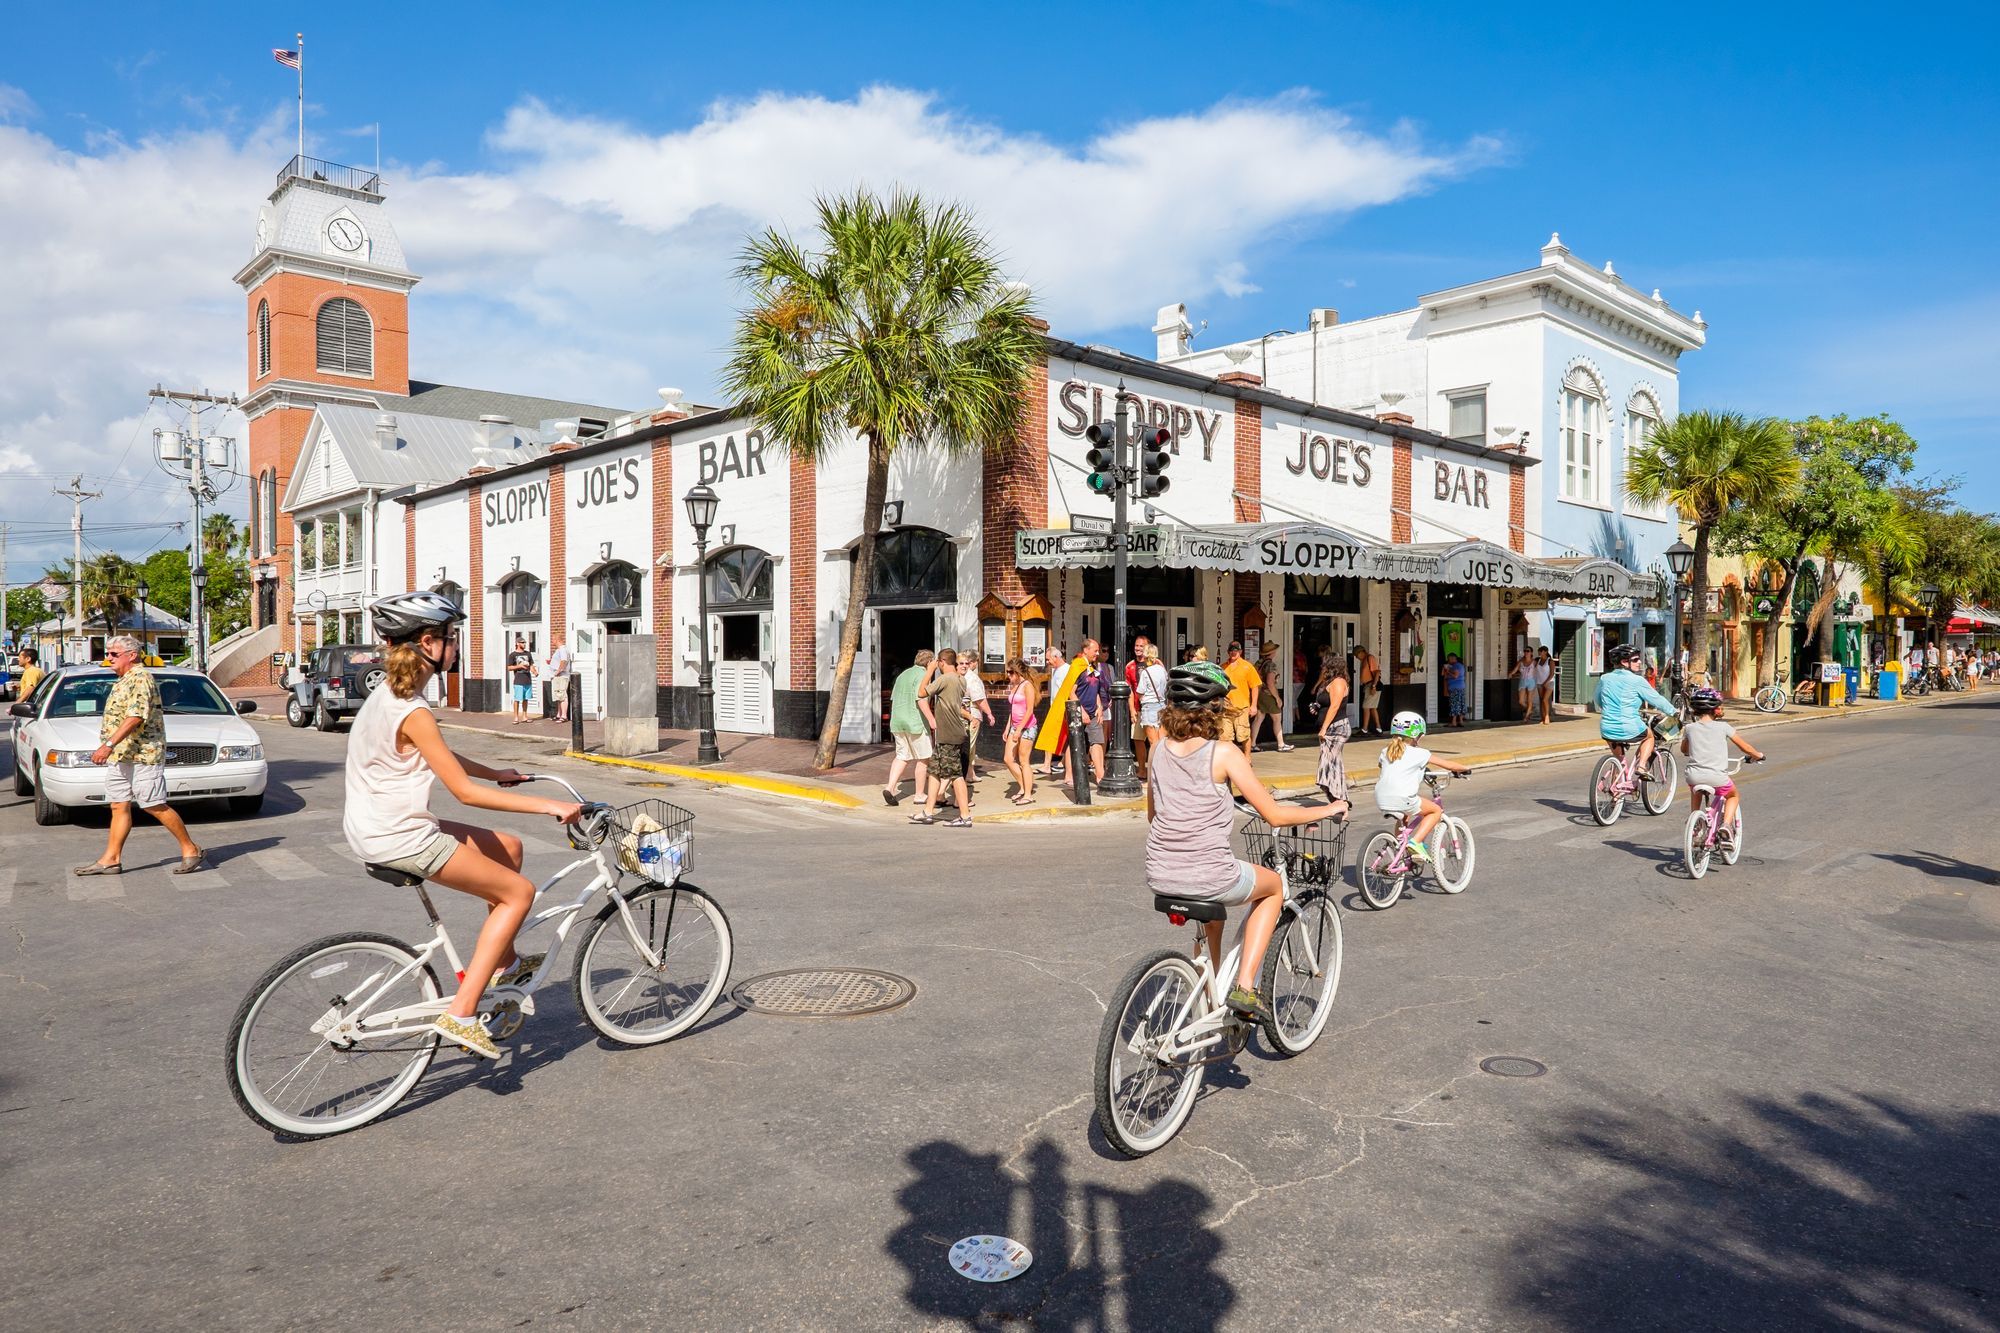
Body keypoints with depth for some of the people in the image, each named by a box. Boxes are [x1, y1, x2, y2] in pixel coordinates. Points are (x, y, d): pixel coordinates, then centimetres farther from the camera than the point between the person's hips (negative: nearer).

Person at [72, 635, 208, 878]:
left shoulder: (140, 678, -13)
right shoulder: (123, 680, 19)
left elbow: (135, 717, -24)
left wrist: (108, 745, -28)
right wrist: (111, 748, 23)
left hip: (142, 754, -10)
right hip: (120, 757, 10)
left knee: (155, 807, -8)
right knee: (119, 806, 8)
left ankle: (191, 851, -1)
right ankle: (111, 859, 11)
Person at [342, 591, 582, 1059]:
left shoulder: (387, 695, 8)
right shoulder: (412, 713, -23)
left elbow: (442, 755, 22)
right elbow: (465, 792, -23)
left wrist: (497, 773, 29)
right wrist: (547, 805, -21)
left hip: (378, 826, 10)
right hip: (399, 839, -10)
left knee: (508, 848, 18)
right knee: (518, 892, -3)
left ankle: (500, 962, 26)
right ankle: (461, 1014, -5)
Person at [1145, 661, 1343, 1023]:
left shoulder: (1161, 749, 5)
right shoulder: (1224, 753, -10)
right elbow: (1275, 815, -8)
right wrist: (1327, 810, 8)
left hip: (1159, 877, 6)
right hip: (1208, 877, -5)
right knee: (1273, 886, 25)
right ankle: (1244, 987, 14)